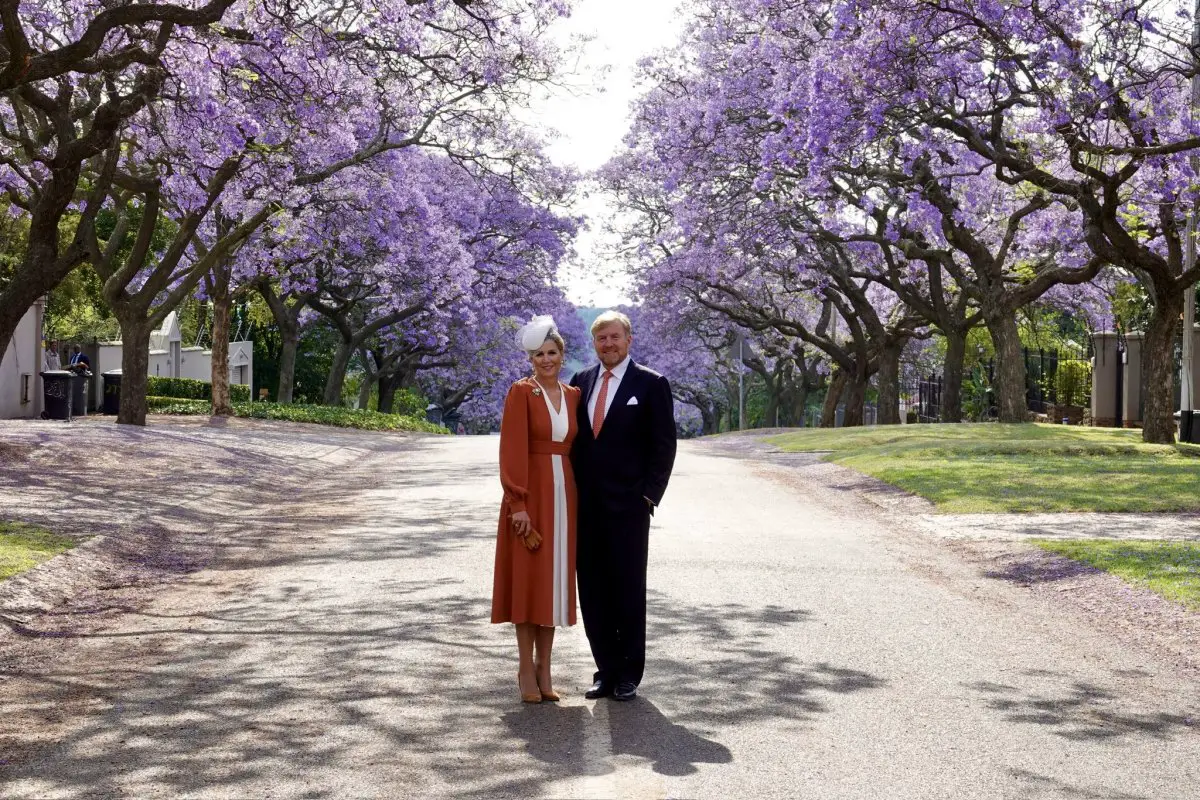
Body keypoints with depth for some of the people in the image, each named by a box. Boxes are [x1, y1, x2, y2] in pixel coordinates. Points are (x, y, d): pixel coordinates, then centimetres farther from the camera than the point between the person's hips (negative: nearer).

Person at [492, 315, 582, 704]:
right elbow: (512, 450, -11)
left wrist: (578, 497, 4)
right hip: (530, 495, -5)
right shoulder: (521, 392, -5)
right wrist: (518, 503, -16)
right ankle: (526, 669, 9)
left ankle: (544, 668, 16)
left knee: (554, 580, 8)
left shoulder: (573, 395, 10)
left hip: (562, 495, 5)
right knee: (527, 579, 1)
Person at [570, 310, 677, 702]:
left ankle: (628, 676, 13)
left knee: (629, 592, 3)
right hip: (586, 506, 4)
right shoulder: (581, 382, 12)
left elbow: (664, 445, -3)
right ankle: (606, 671, 16)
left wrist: (649, 496, -8)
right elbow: (572, 437, 15)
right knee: (593, 593, 7)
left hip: (628, 506, -4)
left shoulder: (651, 384, -2)